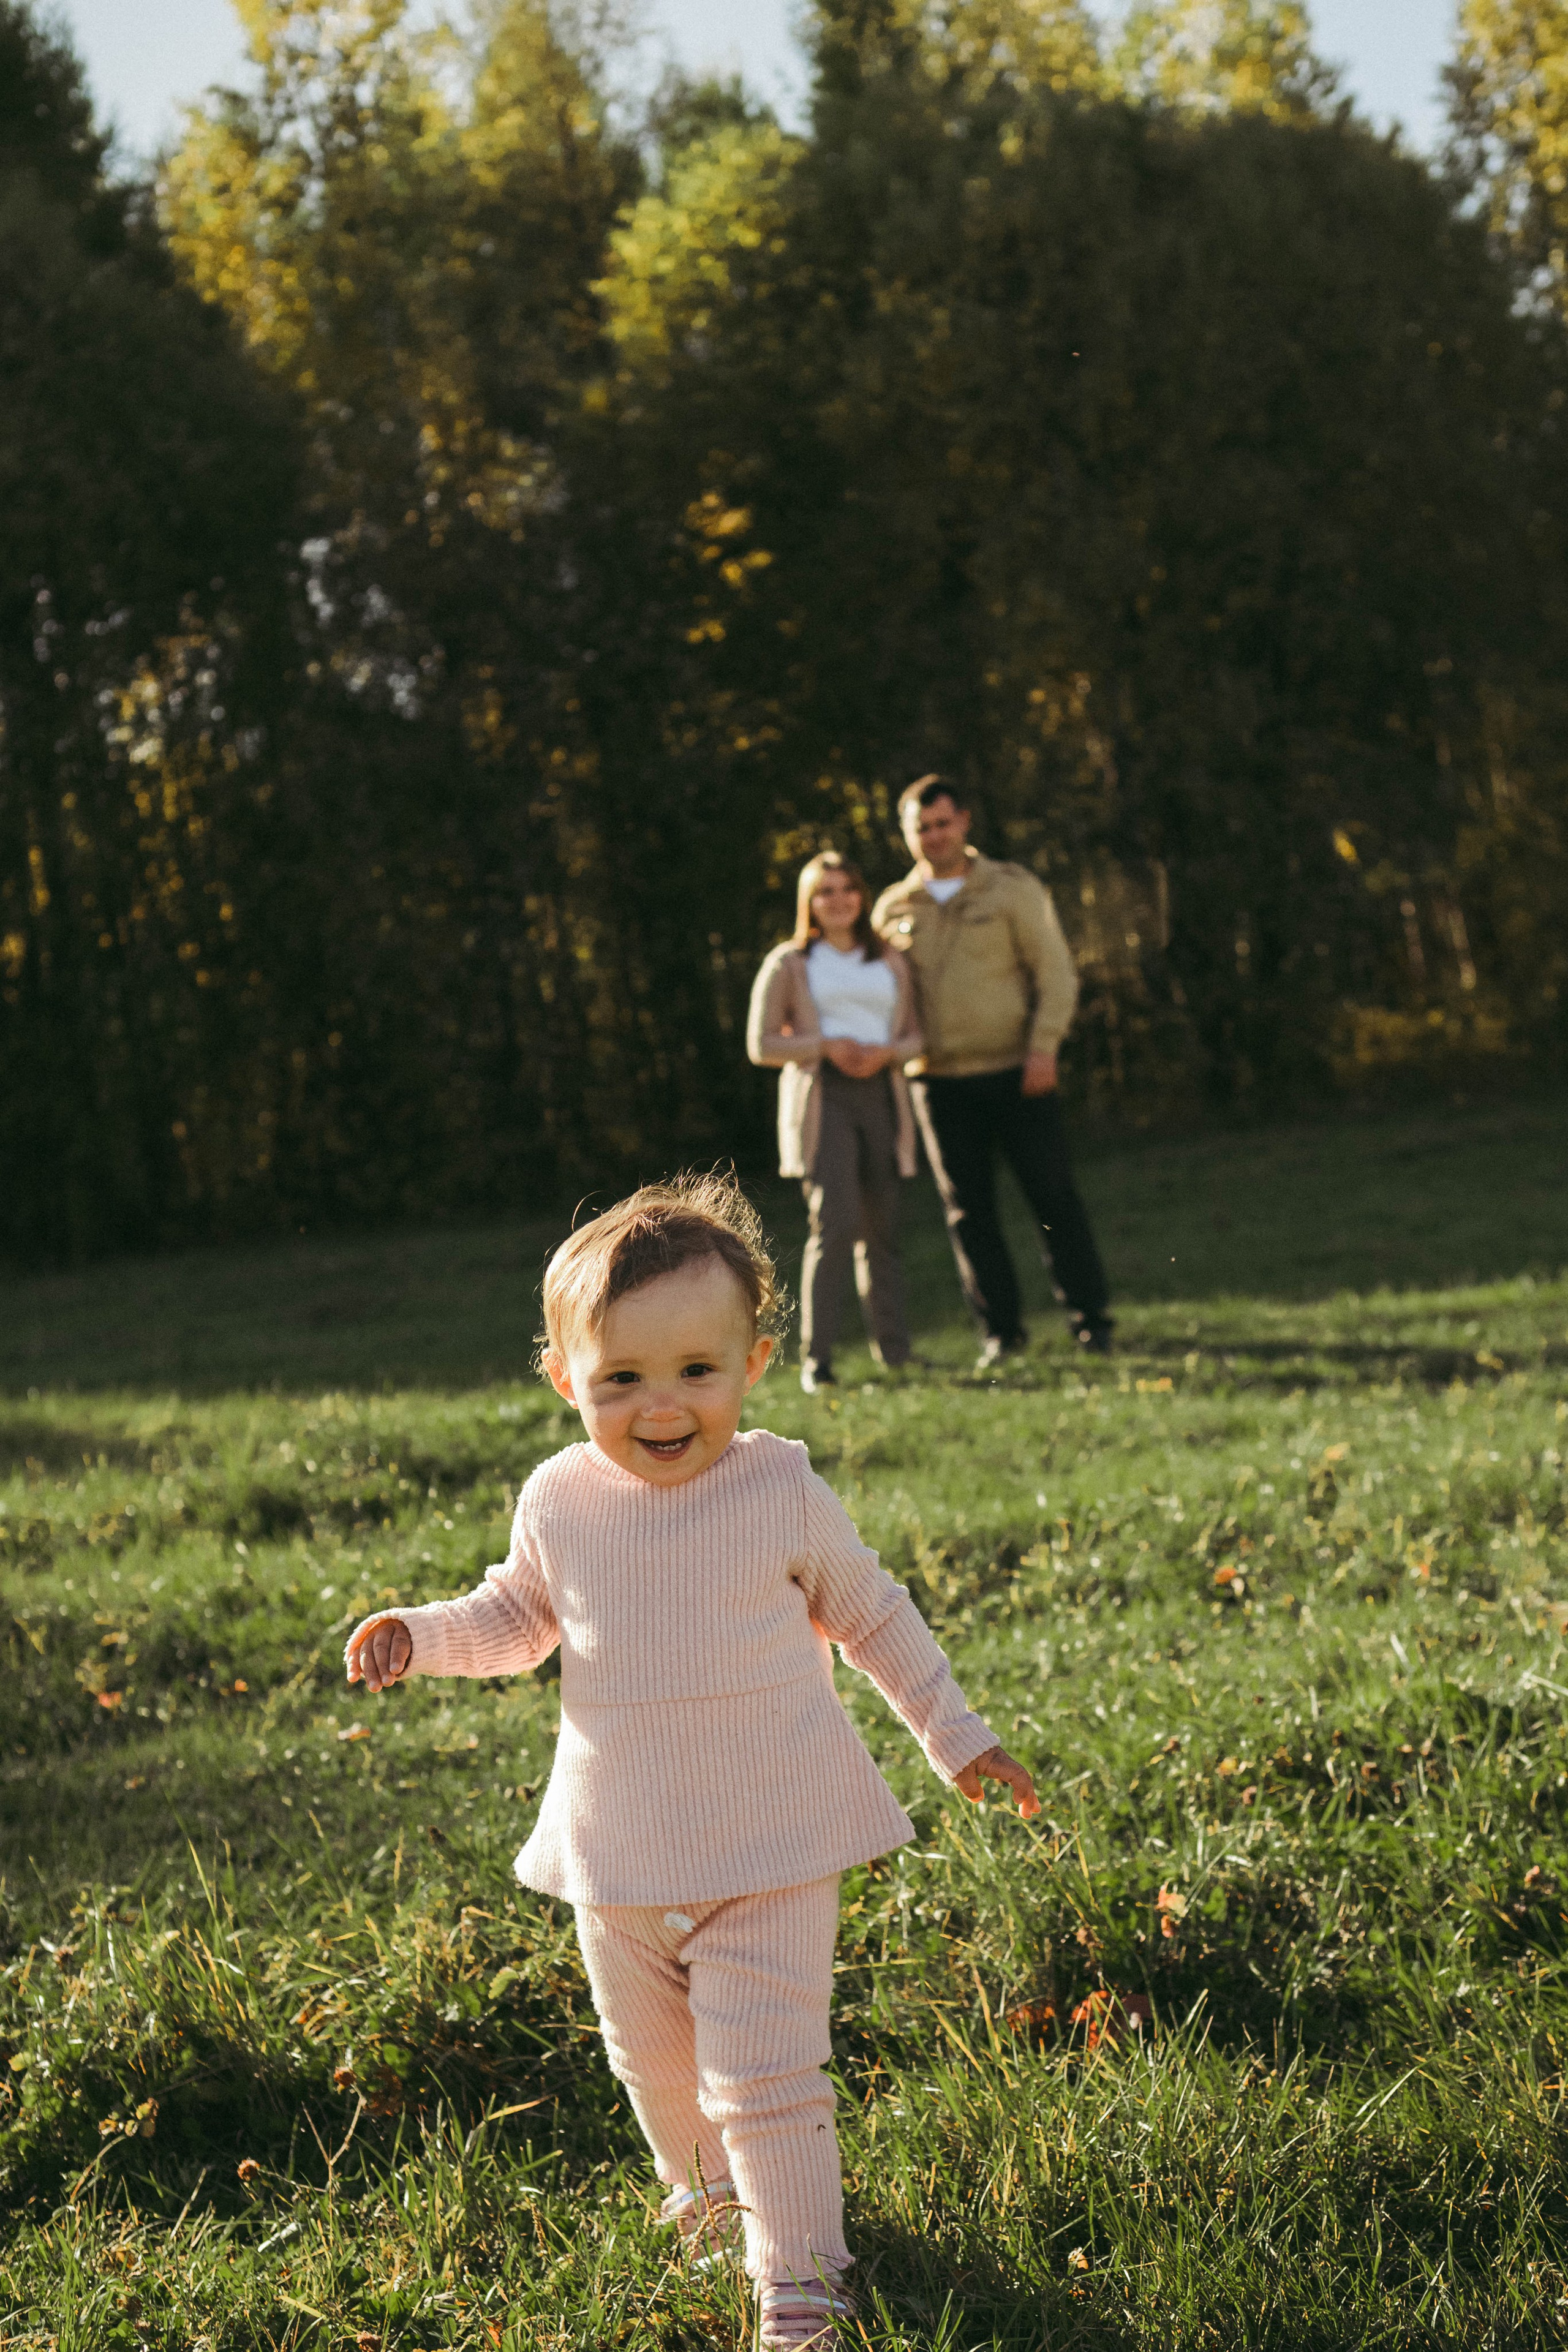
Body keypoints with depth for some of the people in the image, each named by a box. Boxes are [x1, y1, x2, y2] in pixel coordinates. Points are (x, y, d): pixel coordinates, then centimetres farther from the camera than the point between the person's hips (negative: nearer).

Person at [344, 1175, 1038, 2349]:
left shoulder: (783, 1492, -13)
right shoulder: (561, 1503, -7)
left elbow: (871, 1613, 3)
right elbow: (518, 1617, 12)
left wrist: (955, 1734, 7)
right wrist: (421, 1635, -6)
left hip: (772, 1850, -3)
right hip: (619, 1856, 4)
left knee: (765, 2072, -7)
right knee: (655, 2061, 21)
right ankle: (705, 2186, 50)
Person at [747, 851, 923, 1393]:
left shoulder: (891, 964, 18)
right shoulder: (788, 964, 8)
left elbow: (915, 1036, 17)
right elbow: (762, 1045, 5)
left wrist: (885, 1052, -6)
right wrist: (827, 1047, -9)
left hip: (880, 1096, 4)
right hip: (821, 1099, -4)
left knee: (882, 1231, 4)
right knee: (834, 1223, -17)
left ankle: (894, 1351, 12)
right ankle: (816, 1357, -16)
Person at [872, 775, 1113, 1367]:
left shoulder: (1012, 889, 1)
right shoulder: (893, 910, 8)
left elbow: (1056, 973, -1)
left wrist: (1044, 1048, -12)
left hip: (1016, 1074, -2)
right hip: (941, 1084, 3)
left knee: (1053, 1196, -2)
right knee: (967, 1209, 4)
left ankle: (1091, 1319, 7)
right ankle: (1000, 1328, 13)